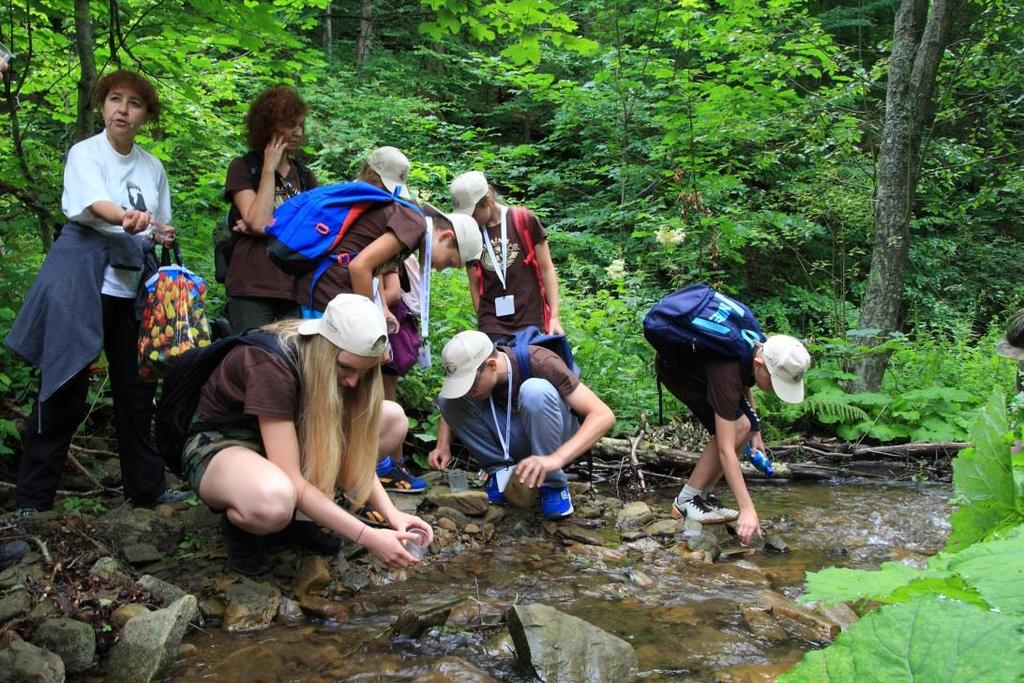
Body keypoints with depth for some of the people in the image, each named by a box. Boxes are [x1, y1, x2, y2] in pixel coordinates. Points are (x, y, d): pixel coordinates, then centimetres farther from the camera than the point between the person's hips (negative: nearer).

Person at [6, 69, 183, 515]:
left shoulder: (152, 167, 14)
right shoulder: (84, 153, -2)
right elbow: (92, 204, -22)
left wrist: (161, 234, 0)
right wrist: (127, 218, -43)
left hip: (132, 287, 5)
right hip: (83, 285, -5)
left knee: (137, 390, 8)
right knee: (64, 393, -3)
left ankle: (146, 487, 19)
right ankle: (32, 500, 7)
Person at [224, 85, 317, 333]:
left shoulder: (305, 176, 17)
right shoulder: (243, 168, 4)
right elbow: (258, 221, -11)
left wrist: (268, 226, -7)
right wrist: (269, 168, -5)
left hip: (298, 288, 4)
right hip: (253, 289, -4)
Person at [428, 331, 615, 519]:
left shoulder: (539, 363, -29)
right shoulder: (471, 369, -14)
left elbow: (604, 415, -34)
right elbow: (449, 407, 8)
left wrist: (556, 458, -46)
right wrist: (443, 446, -12)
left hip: (555, 439, -4)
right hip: (514, 442, 4)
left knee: (535, 390, -36)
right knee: (449, 400, -17)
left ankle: (553, 484, -18)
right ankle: (503, 471, -8)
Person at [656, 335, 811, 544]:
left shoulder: (761, 349, -18)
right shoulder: (727, 374, -41)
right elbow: (725, 450, -40)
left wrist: (756, 431, 4)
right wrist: (747, 509, -41)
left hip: (700, 367, 8)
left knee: (745, 426, -2)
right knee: (735, 428, -20)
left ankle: (702, 495, 6)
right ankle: (686, 501, -11)